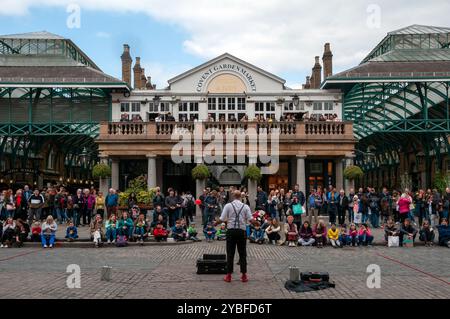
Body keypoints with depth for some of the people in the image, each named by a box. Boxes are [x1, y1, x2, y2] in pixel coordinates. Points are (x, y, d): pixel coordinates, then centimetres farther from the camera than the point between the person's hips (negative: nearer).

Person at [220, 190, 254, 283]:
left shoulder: (228, 205, -3)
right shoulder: (245, 206, -1)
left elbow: (222, 219, -7)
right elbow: (250, 219, -4)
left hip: (231, 231, 0)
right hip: (241, 231, 1)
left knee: (230, 253, 5)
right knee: (242, 253, 9)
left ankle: (229, 275, 9)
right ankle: (244, 275, 12)